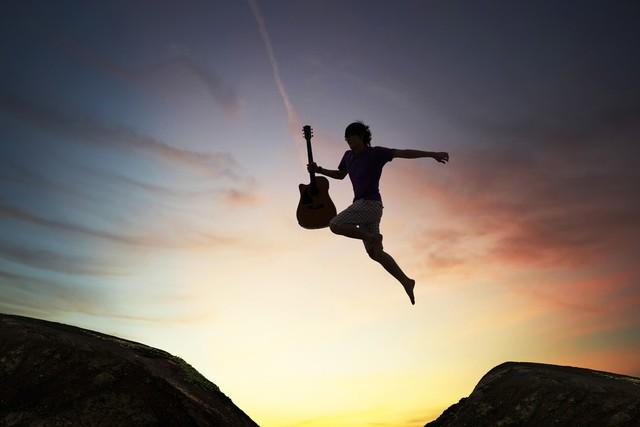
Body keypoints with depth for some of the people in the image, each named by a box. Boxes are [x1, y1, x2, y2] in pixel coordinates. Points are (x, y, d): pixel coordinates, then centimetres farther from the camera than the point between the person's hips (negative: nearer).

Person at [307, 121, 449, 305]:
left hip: (370, 204, -8)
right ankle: (406, 281, 17)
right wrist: (319, 170, 18)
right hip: (362, 204, 8)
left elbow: (404, 153, -14)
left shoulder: (376, 153, -6)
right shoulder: (349, 156, 14)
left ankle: (372, 237, -5)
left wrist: (432, 154, -21)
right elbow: (340, 175, 30)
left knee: (335, 225, -19)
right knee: (375, 253, 9)